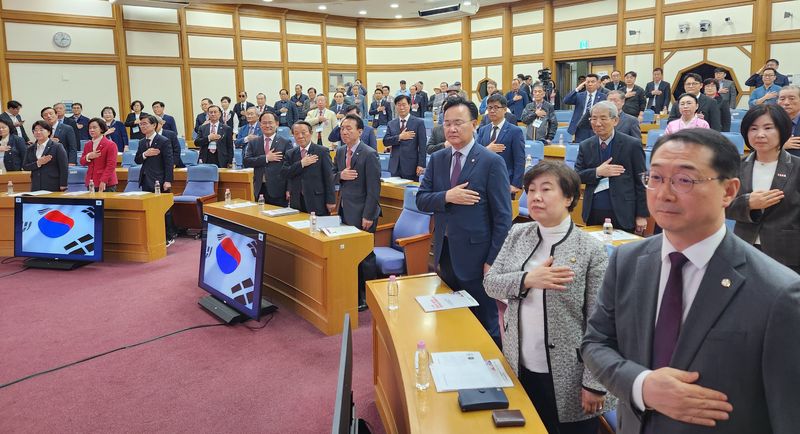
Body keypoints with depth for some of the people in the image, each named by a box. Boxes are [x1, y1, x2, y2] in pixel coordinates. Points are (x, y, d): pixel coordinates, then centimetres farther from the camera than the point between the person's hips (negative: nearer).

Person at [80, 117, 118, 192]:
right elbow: (82, 162, 18)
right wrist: (88, 157, -5)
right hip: (91, 183, 6)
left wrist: (103, 181, -18)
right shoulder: (87, 145, 15)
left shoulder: (110, 145, -5)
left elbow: (111, 166, -10)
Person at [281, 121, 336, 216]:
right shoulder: (290, 154, 12)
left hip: (318, 203, -3)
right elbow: (283, 174, -1)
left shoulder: (322, 151, 0)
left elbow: (329, 178, -4)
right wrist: (301, 164, -12)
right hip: (297, 203, 3)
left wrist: (331, 201, -8)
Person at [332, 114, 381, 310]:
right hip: (345, 212, 7)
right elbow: (332, 176, 14)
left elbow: (374, 189, -16)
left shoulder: (369, 154, -15)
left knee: (365, 256, 4)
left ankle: (368, 297, 17)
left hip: (362, 214, -7)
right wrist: (340, 175, -9)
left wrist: (368, 216, -18)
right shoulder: (340, 152, 9)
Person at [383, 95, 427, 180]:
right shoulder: (391, 124, 12)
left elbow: (422, 146, -4)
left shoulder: (419, 123, 1)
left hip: (411, 166, -3)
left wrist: (421, 164, -11)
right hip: (395, 166, 3)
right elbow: (385, 142, 3)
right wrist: (399, 137, -12)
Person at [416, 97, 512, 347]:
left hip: (475, 256, -5)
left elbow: (503, 218, -11)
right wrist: (447, 197, -16)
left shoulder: (492, 162, -10)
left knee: (486, 325, 8)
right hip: (444, 254, 6)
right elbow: (421, 200, 4)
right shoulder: (437, 159, 7)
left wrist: (493, 261, -14)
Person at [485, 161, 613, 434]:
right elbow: (490, 283, -3)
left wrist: (594, 383, -13)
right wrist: (527, 280, -21)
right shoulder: (517, 234, 0)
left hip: (566, 378, -4)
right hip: (519, 369, 5)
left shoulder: (591, 250, -14)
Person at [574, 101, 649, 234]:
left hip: (623, 215, -3)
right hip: (593, 214, 3)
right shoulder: (585, 146, 7)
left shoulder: (632, 145, -2)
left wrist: (642, 215, -4)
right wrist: (597, 172, -14)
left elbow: (641, 182, -2)